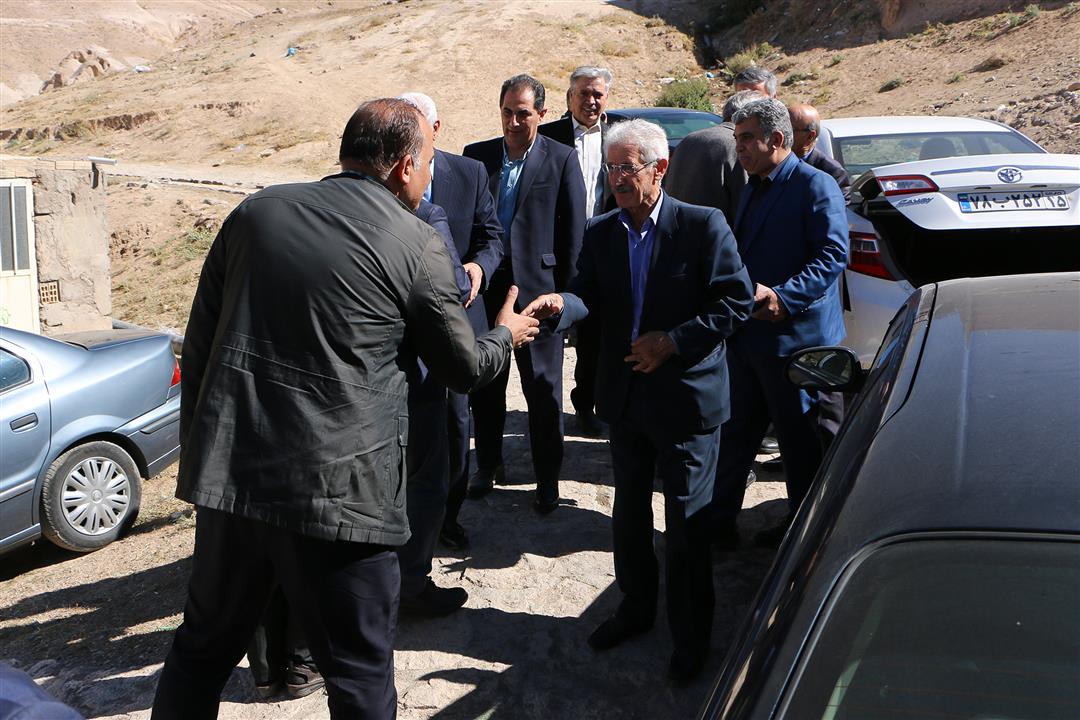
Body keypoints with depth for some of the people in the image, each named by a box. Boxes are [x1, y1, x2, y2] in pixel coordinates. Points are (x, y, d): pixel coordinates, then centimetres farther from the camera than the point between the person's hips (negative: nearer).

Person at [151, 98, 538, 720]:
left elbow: (199, 345, 10)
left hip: (228, 473, 5)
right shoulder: (417, 245, -4)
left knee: (203, 648, 22)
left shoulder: (256, 212, 8)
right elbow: (465, 368, 6)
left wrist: (199, 449, 19)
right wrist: (506, 335, 27)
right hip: (338, 491, -5)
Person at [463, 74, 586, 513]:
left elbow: (573, 231, -3)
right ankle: (488, 465, 32)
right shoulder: (476, 156, 6)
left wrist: (564, 292, -5)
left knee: (543, 388, 5)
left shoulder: (561, 160, -3)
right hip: (487, 286, 3)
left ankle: (547, 478, 19)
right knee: (484, 384, 14)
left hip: (537, 288, -3)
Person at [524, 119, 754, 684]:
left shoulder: (703, 225, -11)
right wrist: (560, 303, -30)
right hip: (625, 397, 5)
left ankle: (690, 637, 24)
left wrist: (673, 341, -19)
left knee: (686, 525, 5)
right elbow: (589, 296, -7)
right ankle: (636, 607, 41)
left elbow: (736, 303, -13)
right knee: (628, 512, 20)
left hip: (685, 399, -5)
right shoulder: (601, 233, 3)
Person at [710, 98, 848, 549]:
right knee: (736, 431, 15)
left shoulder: (815, 186, -12)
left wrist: (784, 297, -28)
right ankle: (718, 518, 26)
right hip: (747, 334, 8)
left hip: (794, 335, -8)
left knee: (799, 440, 5)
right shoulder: (754, 188, 16)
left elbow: (833, 254, -19)